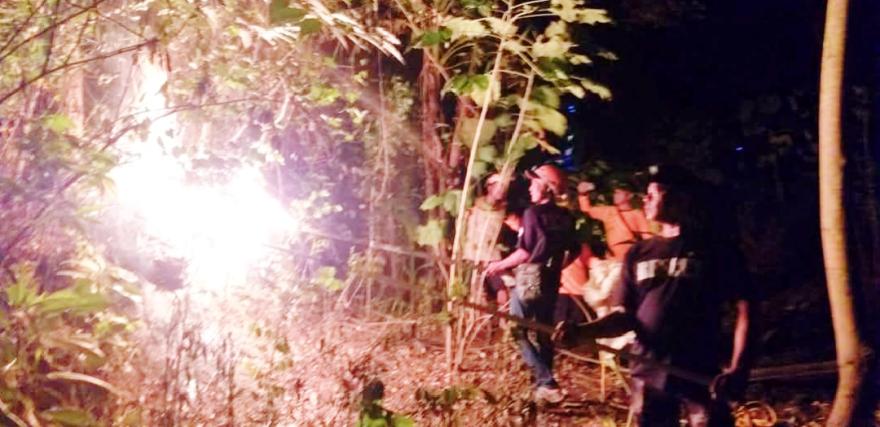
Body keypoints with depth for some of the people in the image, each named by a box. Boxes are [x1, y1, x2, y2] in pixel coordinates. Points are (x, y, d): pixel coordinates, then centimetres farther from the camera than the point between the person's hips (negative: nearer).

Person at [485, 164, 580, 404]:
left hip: (529, 281, -7)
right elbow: (573, 251, 13)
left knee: (518, 331, 1)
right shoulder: (565, 218, 6)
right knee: (544, 333, 15)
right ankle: (543, 385, 20)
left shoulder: (533, 213, -15)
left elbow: (525, 252, -21)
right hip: (550, 283, 7)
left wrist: (501, 265, -9)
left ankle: (547, 383, -9)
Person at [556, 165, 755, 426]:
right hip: (648, 376, 4)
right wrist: (582, 331, -9)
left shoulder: (715, 251, 0)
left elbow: (744, 308, -3)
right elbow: (624, 316, 10)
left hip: (700, 375, -4)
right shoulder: (638, 254, 12)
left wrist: (738, 367, -16)